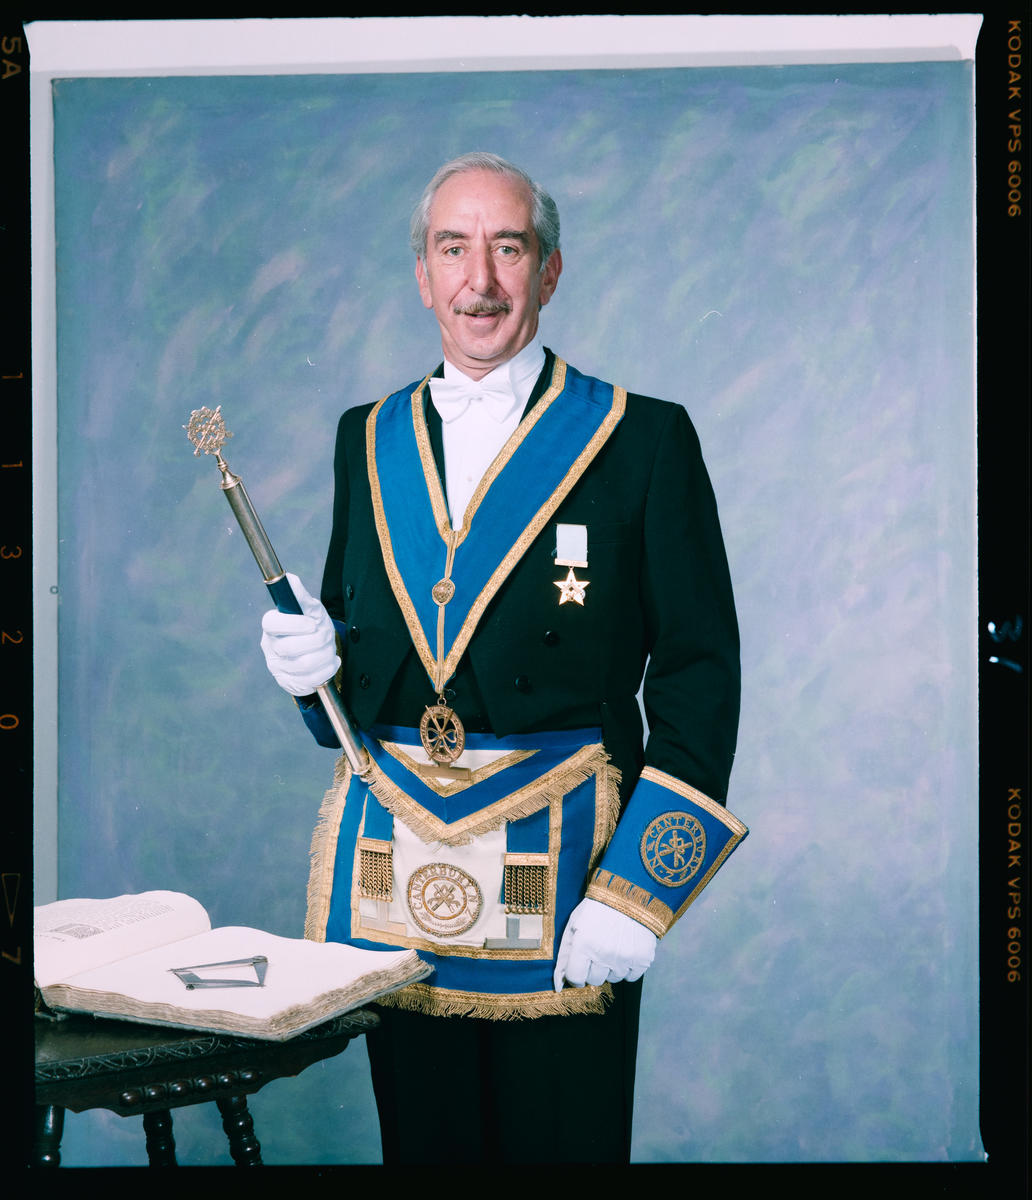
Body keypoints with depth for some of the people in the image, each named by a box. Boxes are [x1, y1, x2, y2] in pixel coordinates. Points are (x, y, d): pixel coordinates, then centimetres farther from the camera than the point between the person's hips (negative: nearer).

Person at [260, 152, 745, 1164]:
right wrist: (315, 658, -2)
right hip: (388, 863, 4)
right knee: (420, 1142, 10)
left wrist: (636, 890, -10)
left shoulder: (644, 438, -1)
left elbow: (699, 672, -4)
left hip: (558, 866, -3)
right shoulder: (368, 437, 12)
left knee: (564, 1145, 1)